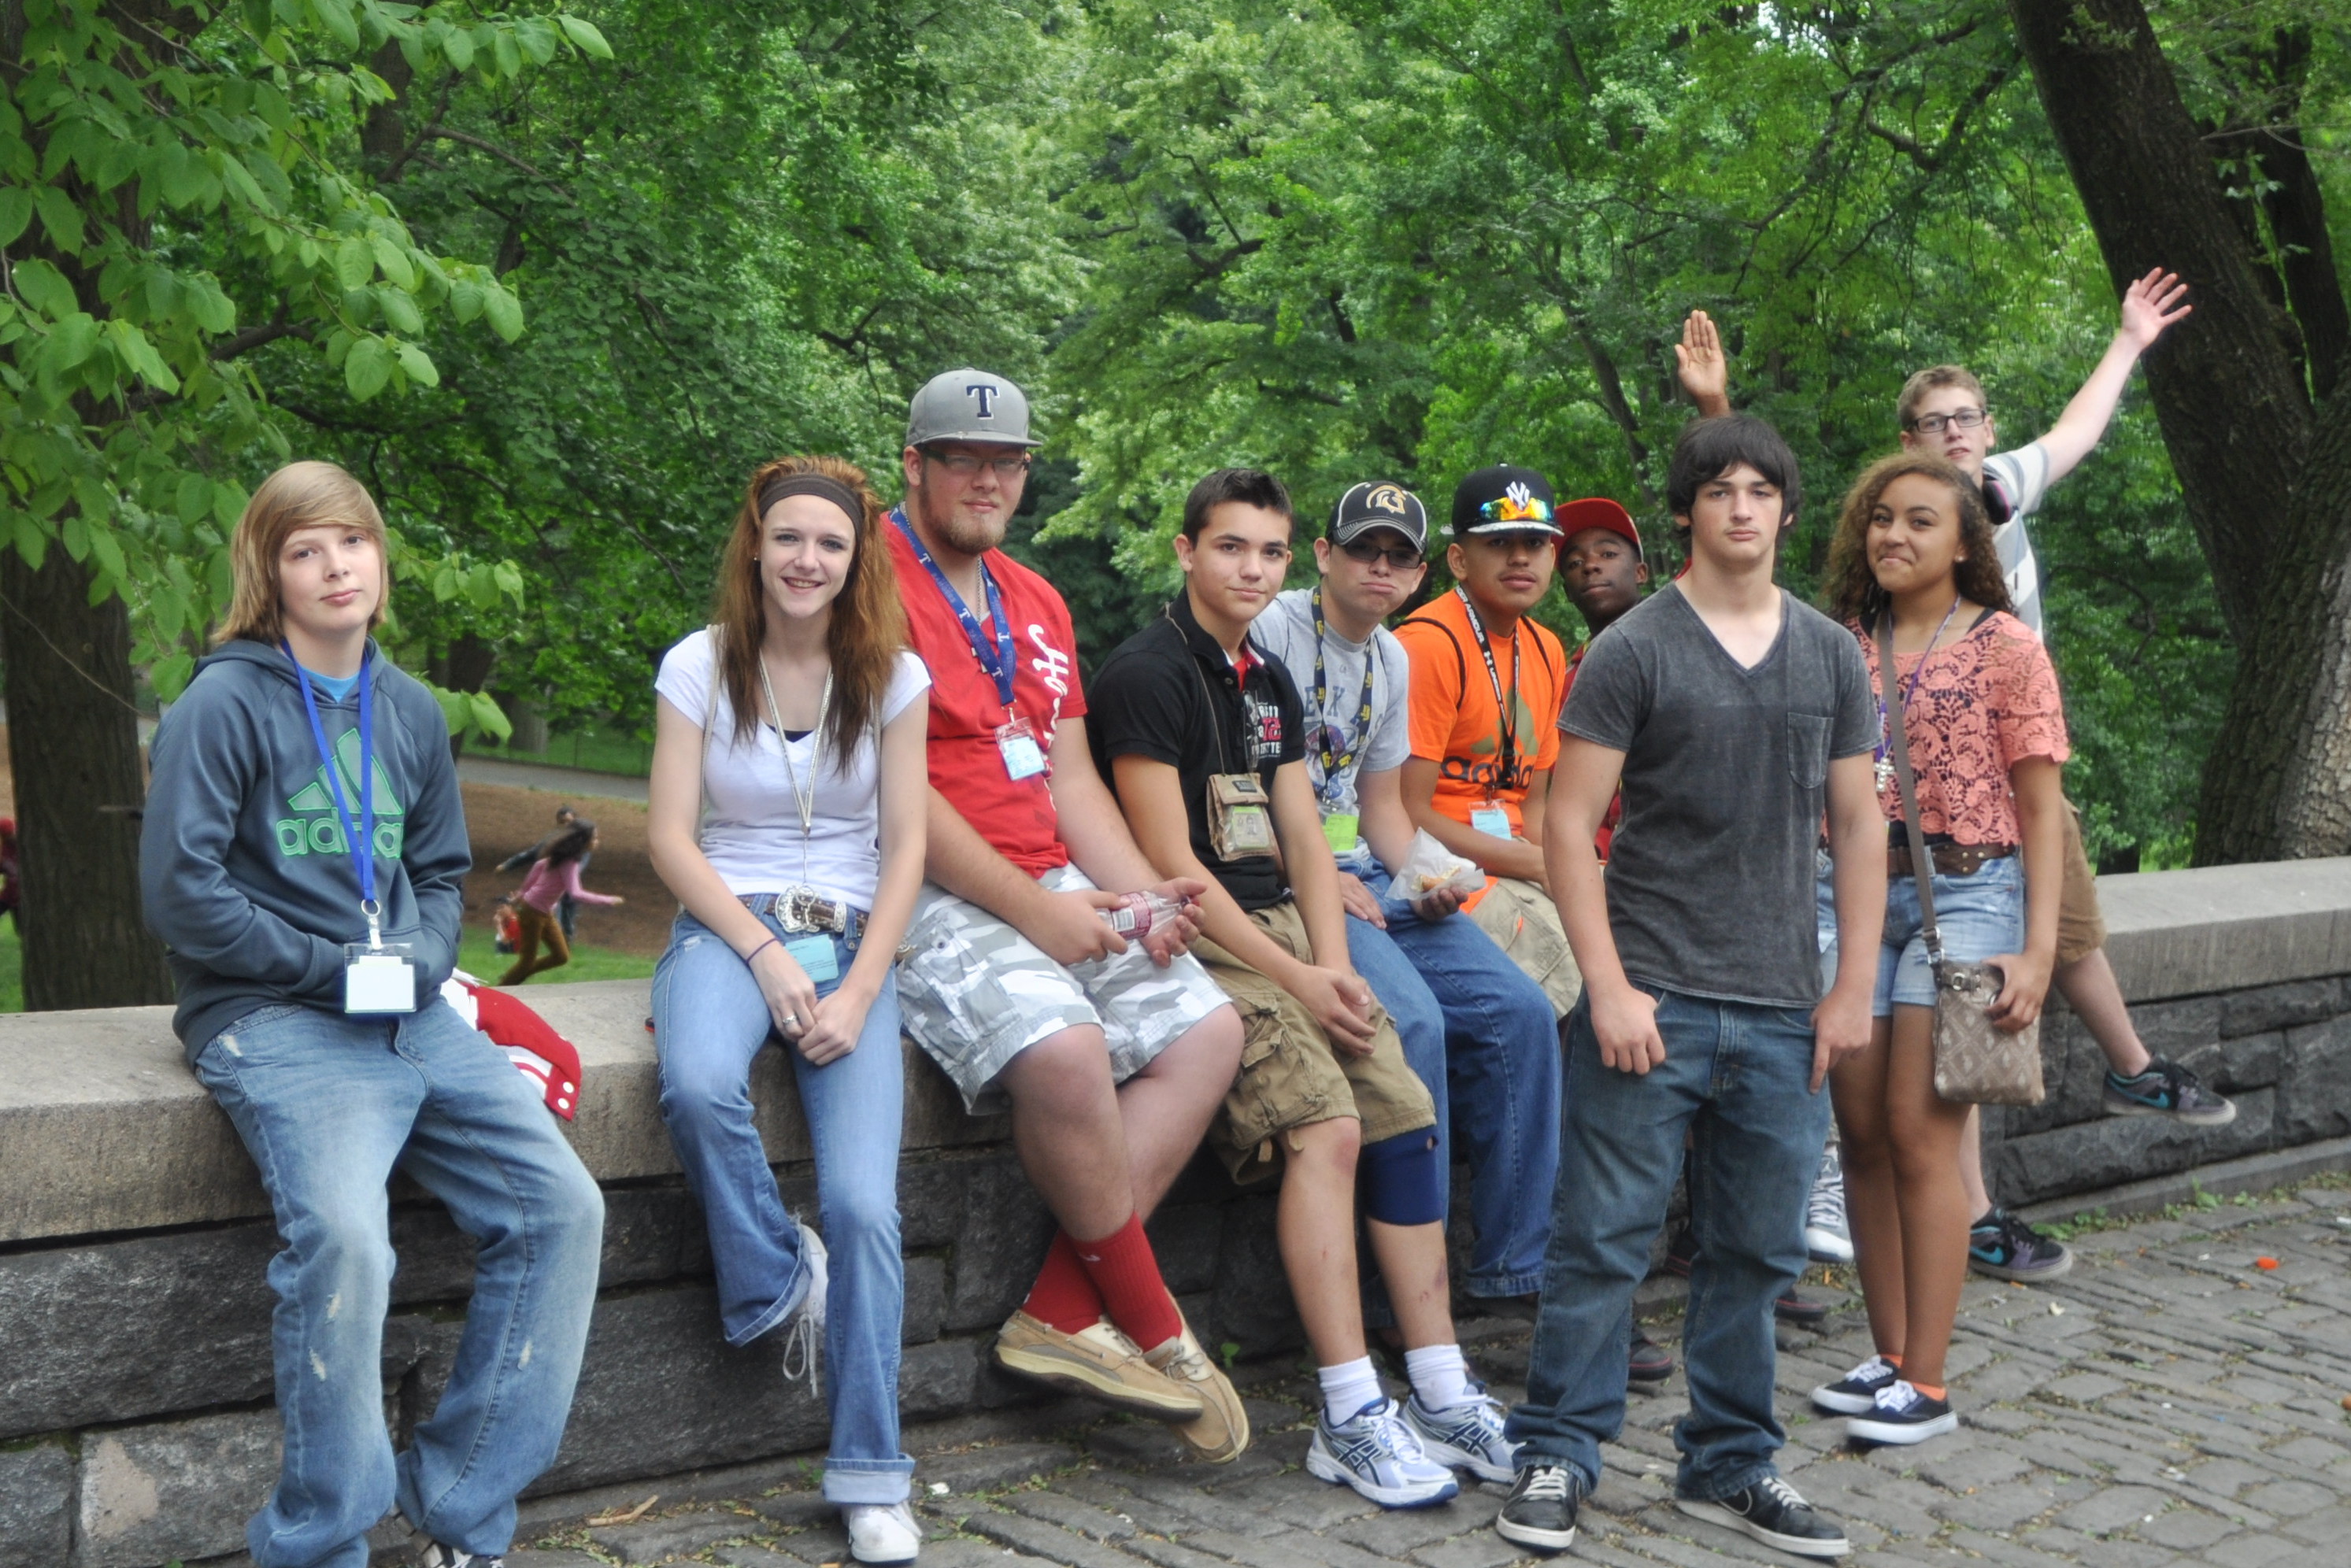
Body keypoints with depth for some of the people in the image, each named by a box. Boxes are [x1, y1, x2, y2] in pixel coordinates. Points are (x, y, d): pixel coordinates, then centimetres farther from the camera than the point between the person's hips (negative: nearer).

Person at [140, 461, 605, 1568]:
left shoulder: (410, 711, 15)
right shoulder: (225, 705, -4)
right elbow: (180, 893, -9)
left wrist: (419, 958, 1)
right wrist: (334, 967, -10)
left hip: (410, 1016, 6)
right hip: (273, 1019, -6)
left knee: (561, 1206, -8)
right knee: (342, 1237, -30)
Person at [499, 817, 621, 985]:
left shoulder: (564, 856, 2)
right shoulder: (569, 863, -25)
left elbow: (539, 865, 15)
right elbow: (575, 894, -37)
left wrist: (523, 891, 23)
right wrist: (606, 900, -33)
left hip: (545, 914, 9)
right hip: (533, 912, -9)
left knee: (561, 957, 11)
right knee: (528, 960, 2)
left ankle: (515, 975, 23)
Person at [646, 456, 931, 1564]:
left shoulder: (894, 675, 5)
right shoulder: (700, 665, 2)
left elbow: (905, 846, 2)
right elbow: (669, 835, -1)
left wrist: (859, 989, -10)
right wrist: (766, 955, -13)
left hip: (853, 935, 1)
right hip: (729, 923, 0)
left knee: (863, 1203, -17)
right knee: (698, 1087, -37)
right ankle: (774, 1277, -7)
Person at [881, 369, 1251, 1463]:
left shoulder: (1037, 604, 20)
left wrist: (1143, 891, 0)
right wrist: (1030, 909, -17)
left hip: (1053, 887, 9)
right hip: (929, 894, -9)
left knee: (1207, 1030, -4)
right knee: (1064, 1050, -31)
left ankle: (1062, 1313, -8)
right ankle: (1155, 1332, -9)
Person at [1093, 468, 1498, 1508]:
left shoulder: (1269, 682, 19)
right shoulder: (1146, 674, -8)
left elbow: (1304, 840, 15)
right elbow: (1172, 866, -14)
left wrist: (1333, 967, -2)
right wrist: (1294, 978, -15)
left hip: (1282, 929, 8)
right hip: (1193, 942, -8)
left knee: (1406, 1114, -6)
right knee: (1325, 1127, -23)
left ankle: (1440, 1391, -1)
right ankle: (1350, 1417, -18)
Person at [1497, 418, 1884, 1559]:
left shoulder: (1832, 657, 11)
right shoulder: (1632, 651, -2)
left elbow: (1857, 826, 13)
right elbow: (1569, 824, -6)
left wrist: (1855, 985, 6)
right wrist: (1609, 986, -12)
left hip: (1781, 1012, 4)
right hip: (1650, 997, -4)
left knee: (1756, 1251, 11)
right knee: (1603, 1239, -1)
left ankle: (1729, 1464, 25)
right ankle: (1557, 1456, 12)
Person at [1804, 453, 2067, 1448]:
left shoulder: (2005, 647, 1)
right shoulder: (1843, 646, 11)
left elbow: (2040, 808, -2)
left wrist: (2038, 947, -8)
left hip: (1965, 892, -4)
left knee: (1918, 1132, -9)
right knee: (1862, 1133, 4)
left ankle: (1925, 1385, -3)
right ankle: (1889, 1358, 16)